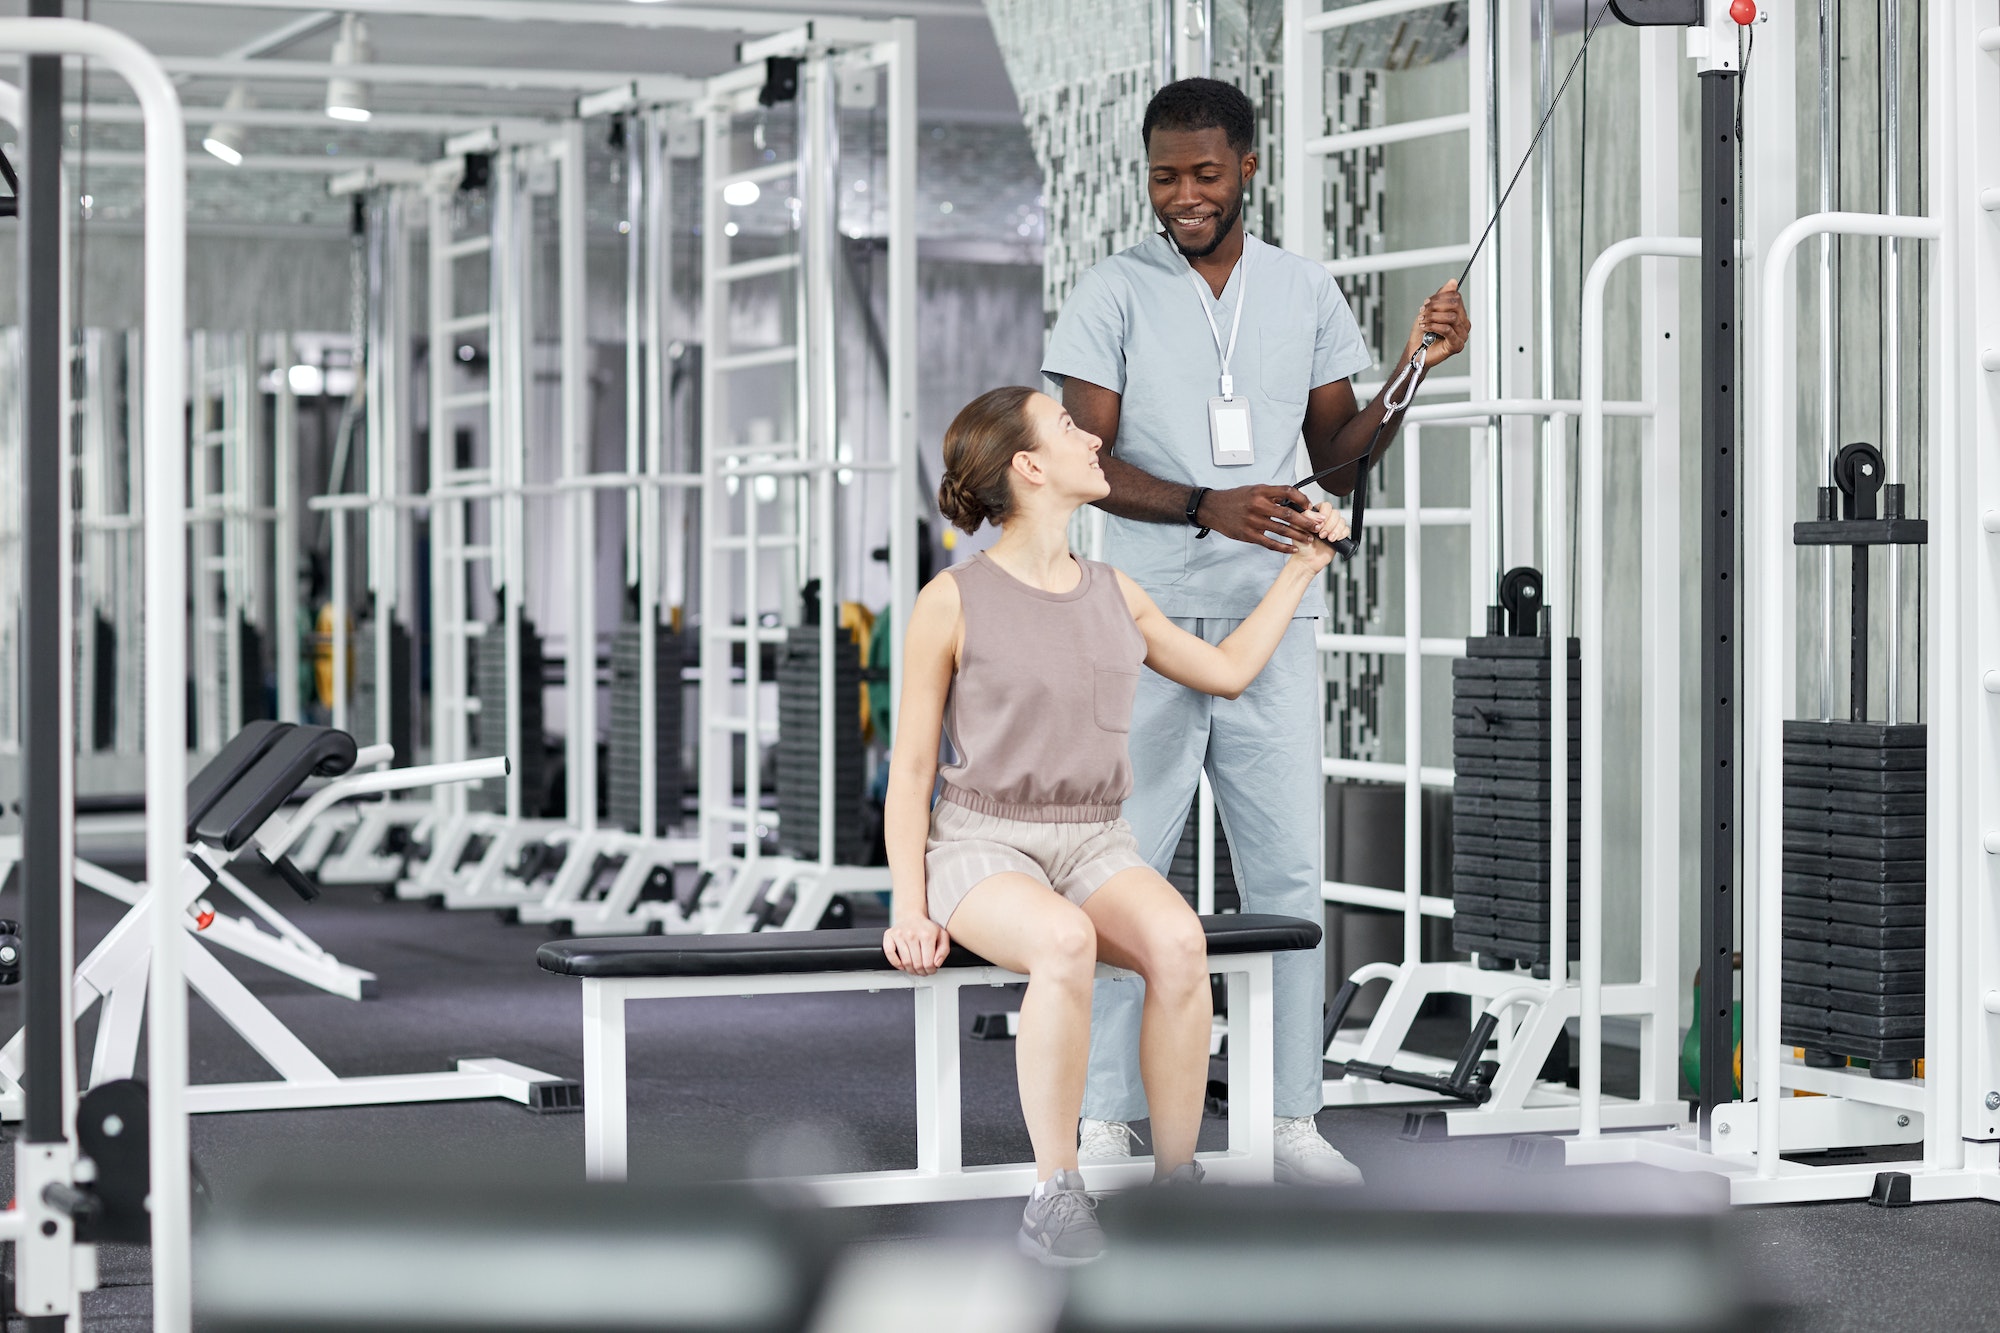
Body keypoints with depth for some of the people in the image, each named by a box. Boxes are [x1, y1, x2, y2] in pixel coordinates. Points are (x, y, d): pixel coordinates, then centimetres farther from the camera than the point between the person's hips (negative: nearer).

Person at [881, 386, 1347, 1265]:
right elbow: (910, 770, 0)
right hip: (983, 847, -4)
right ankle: (1055, 1196, -28)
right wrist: (908, 909, -11)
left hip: (1095, 848, 4)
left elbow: (1227, 671, 26)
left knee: (1178, 941, -31)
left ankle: (1176, 1181, -21)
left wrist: (1301, 565, 26)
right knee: (1066, 942, -38)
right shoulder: (953, 602, -3)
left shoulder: (1114, 595, 12)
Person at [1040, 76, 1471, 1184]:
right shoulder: (1114, 293, 0)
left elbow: (1338, 459, 14)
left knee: (1290, 875, 3)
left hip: (1272, 624, 3)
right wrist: (1208, 508, -22)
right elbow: (1086, 461, -7)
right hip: (1149, 625, -3)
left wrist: (1413, 370, -2)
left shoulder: (1306, 292, 11)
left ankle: (1295, 1121, 10)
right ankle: (1106, 1121, 5)